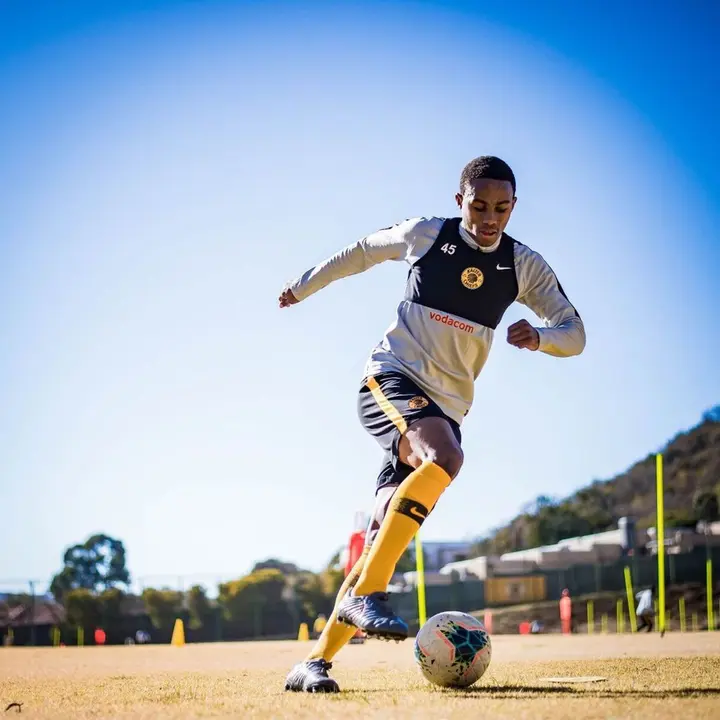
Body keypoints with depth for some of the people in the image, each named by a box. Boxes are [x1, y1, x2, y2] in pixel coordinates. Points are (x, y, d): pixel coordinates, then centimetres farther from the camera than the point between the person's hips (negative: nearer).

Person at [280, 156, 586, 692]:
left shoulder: (525, 266, 4)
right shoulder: (425, 235, -1)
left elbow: (575, 334, 3)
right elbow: (363, 251, 17)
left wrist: (539, 337, -20)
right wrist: (304, 286, 27)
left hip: (447, 407, 4)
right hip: (391, 377, -3)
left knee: (386, 542, -7)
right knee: (445, 458, -36)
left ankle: (316, 661, 2)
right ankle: (365, 594, -32)